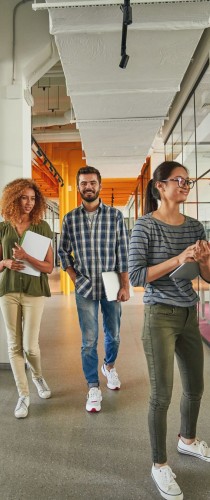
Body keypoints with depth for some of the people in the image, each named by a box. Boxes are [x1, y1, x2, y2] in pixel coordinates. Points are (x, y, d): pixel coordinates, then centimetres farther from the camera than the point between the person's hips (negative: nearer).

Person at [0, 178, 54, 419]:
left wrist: (26, 257, -20)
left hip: (34, 291, -2)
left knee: (30, 346, -1)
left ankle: (38, 376, 33)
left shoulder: (42, 227, -3)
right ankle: (23, 395, 23)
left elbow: (49, 267, -5)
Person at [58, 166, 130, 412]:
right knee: (89, 340, 4)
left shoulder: (115, 215, -3)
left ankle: (109, 366, 44)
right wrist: (74, 278, -1)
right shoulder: (70, 218, 1)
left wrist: (125, 286, -6)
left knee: (113, 334, 16)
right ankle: (93, 388, 18)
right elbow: (63, 251, 9)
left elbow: (123, 252, -3)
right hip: (85, 288, 0)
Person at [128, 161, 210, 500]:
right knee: (161, 394, 3)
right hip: (160, 317, -6)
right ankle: (160, 466, 26)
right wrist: (178, 260, -23)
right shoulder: (145, 226, -11)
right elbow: (136, 276, -17)